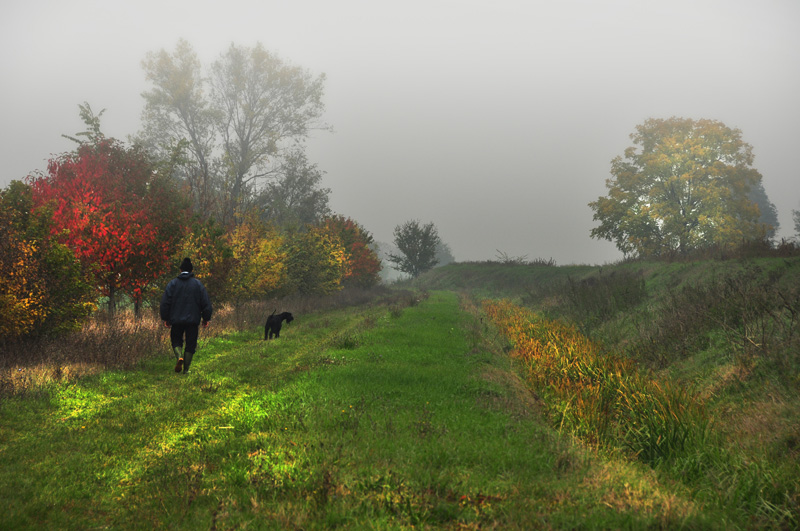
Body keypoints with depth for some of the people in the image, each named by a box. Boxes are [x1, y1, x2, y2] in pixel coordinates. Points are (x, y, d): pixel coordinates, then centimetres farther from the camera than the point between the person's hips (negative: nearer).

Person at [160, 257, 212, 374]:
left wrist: (165, 318, 9)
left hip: (176, 320, 0)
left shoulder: (172, 283, 1)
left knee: (176, 340, 15)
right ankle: (186, 369, 6)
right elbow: (206, 303, 1)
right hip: (193, 320, 0)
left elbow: (165, 302, 0)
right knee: (190, 344, 7)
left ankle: (179, 357, -14)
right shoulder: (198, 284, 1)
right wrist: (206, 318, 9)